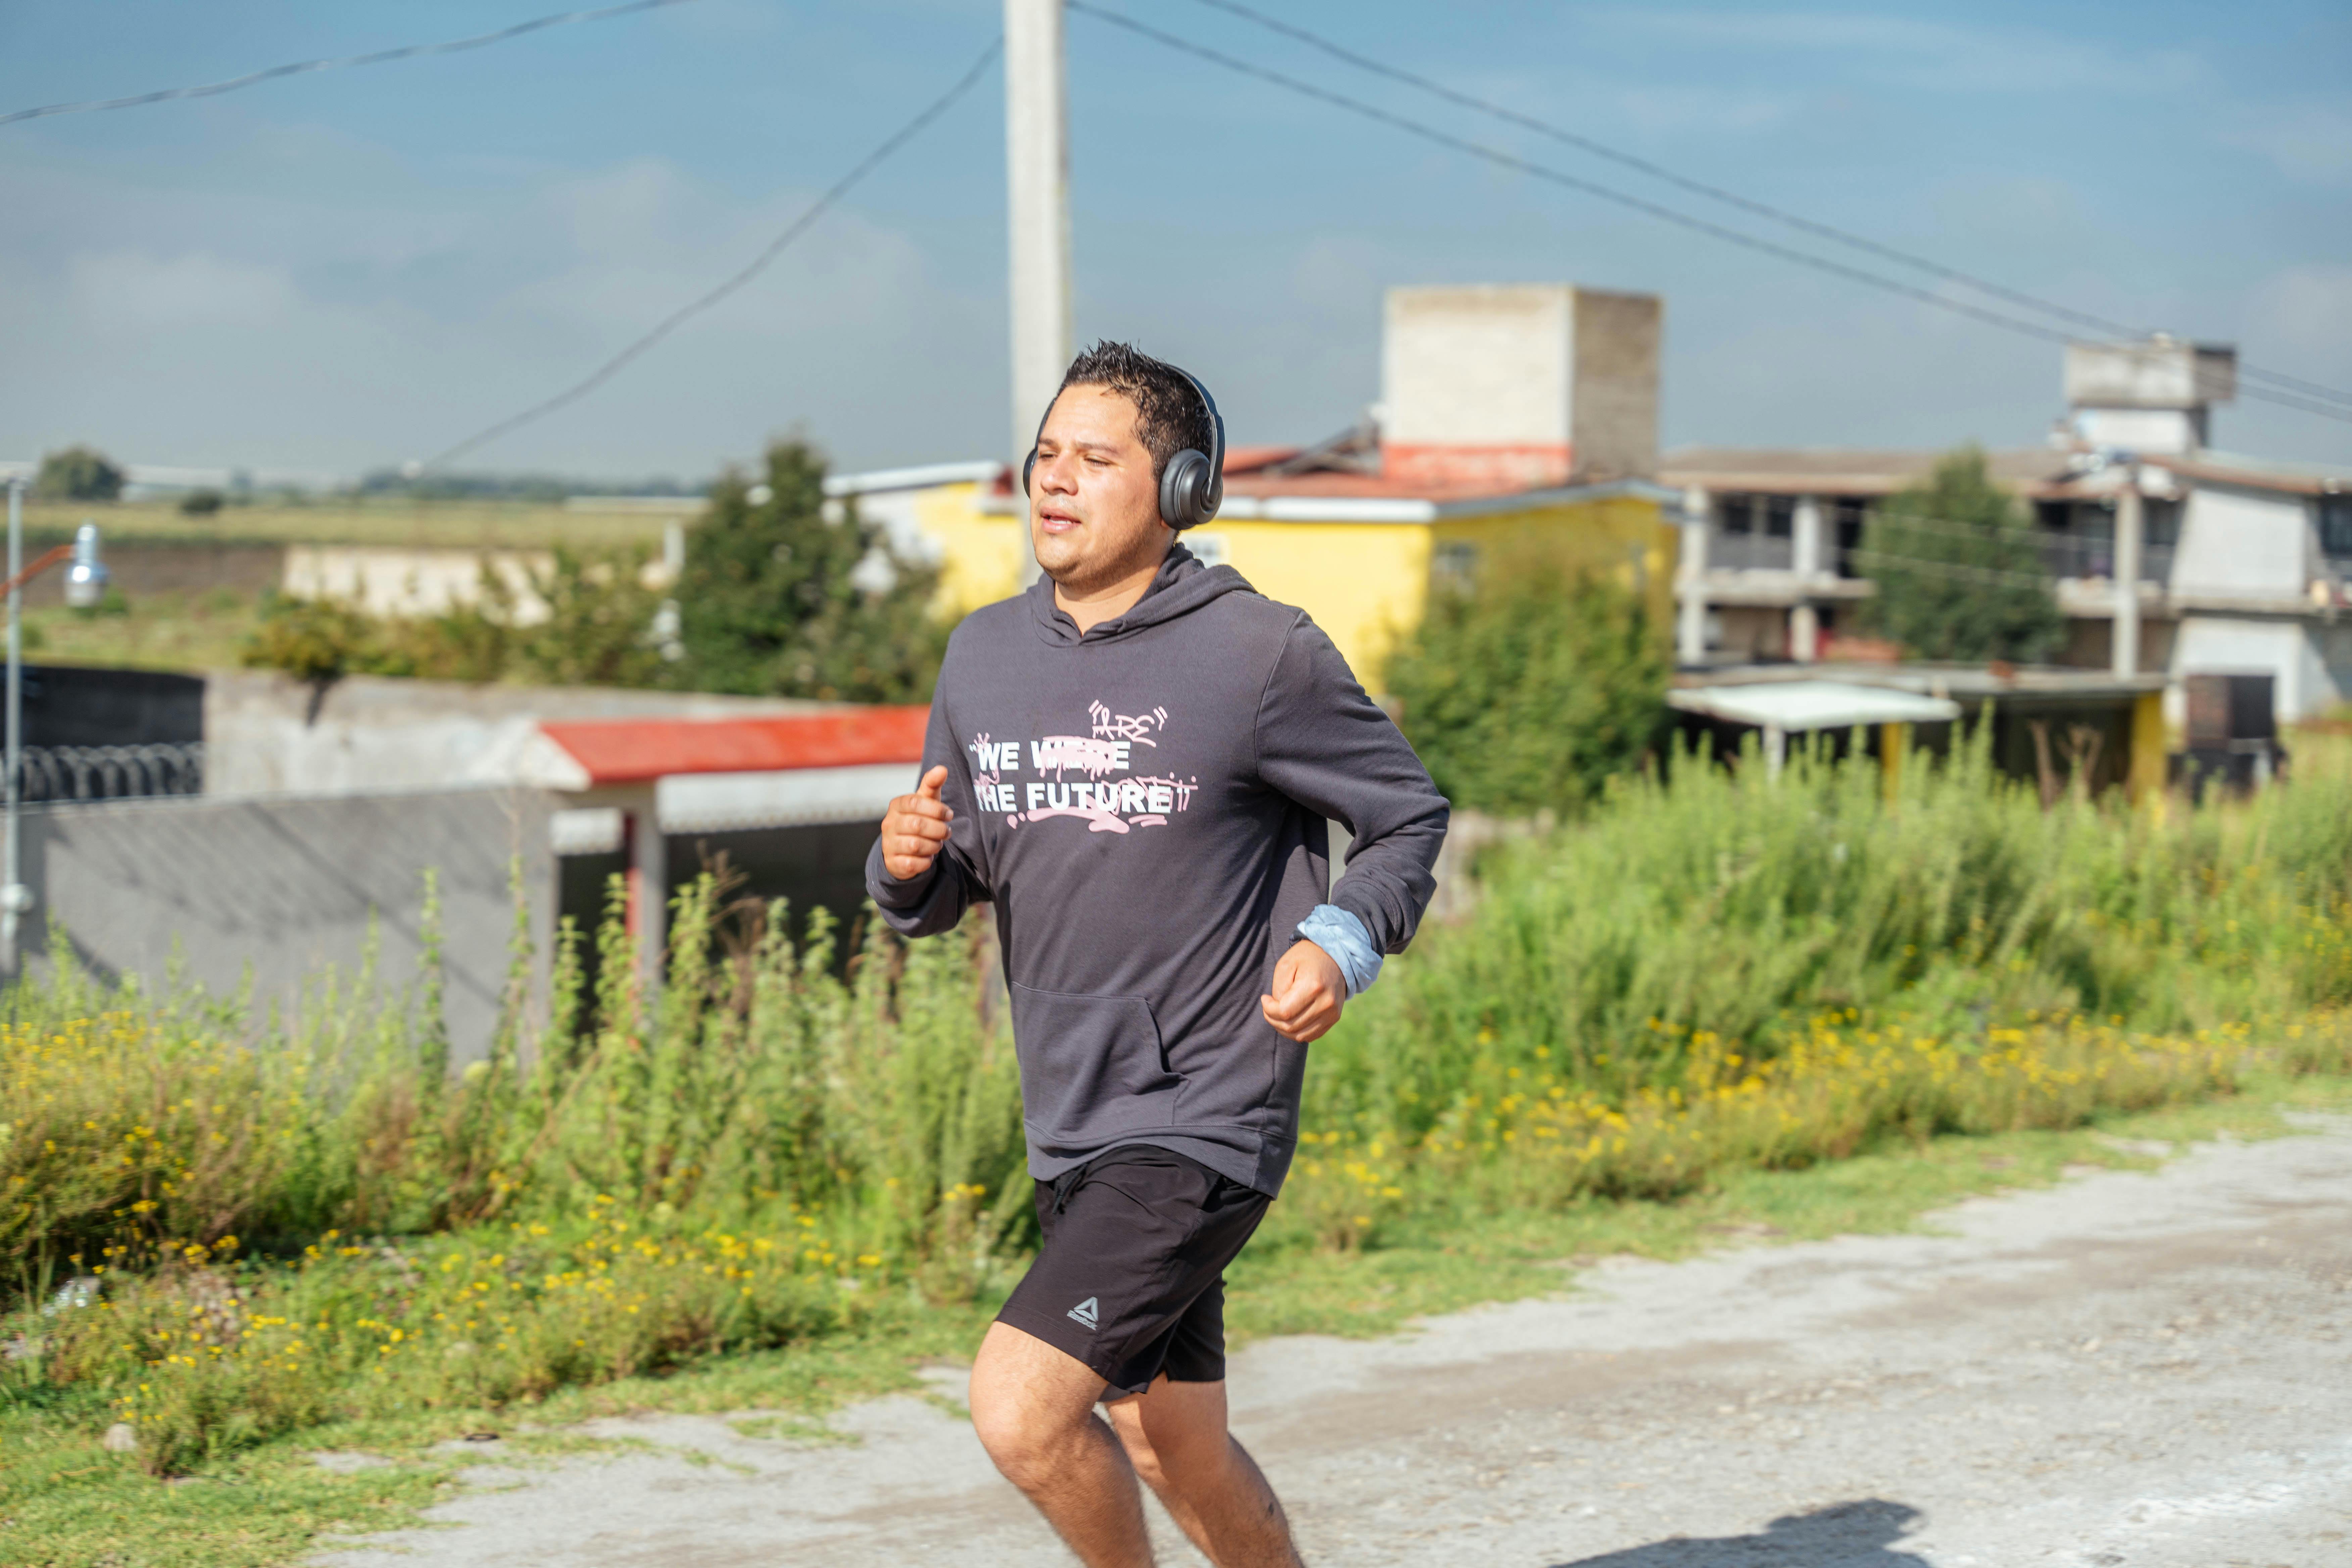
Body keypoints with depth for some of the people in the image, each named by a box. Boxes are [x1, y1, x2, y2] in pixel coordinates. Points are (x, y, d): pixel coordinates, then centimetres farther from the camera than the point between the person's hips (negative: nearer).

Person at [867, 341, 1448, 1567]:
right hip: (1070, 1132, 7)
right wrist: (908, 866, -9)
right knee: (1172, 1445, 18)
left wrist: (1343, 942, -15)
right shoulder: (985, 654, 7)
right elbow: (952, 888, 14)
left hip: (1205, 1124, -7)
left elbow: (1408, 818, 3)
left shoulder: (1258, 654, -9)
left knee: (1019, 1406, -18)